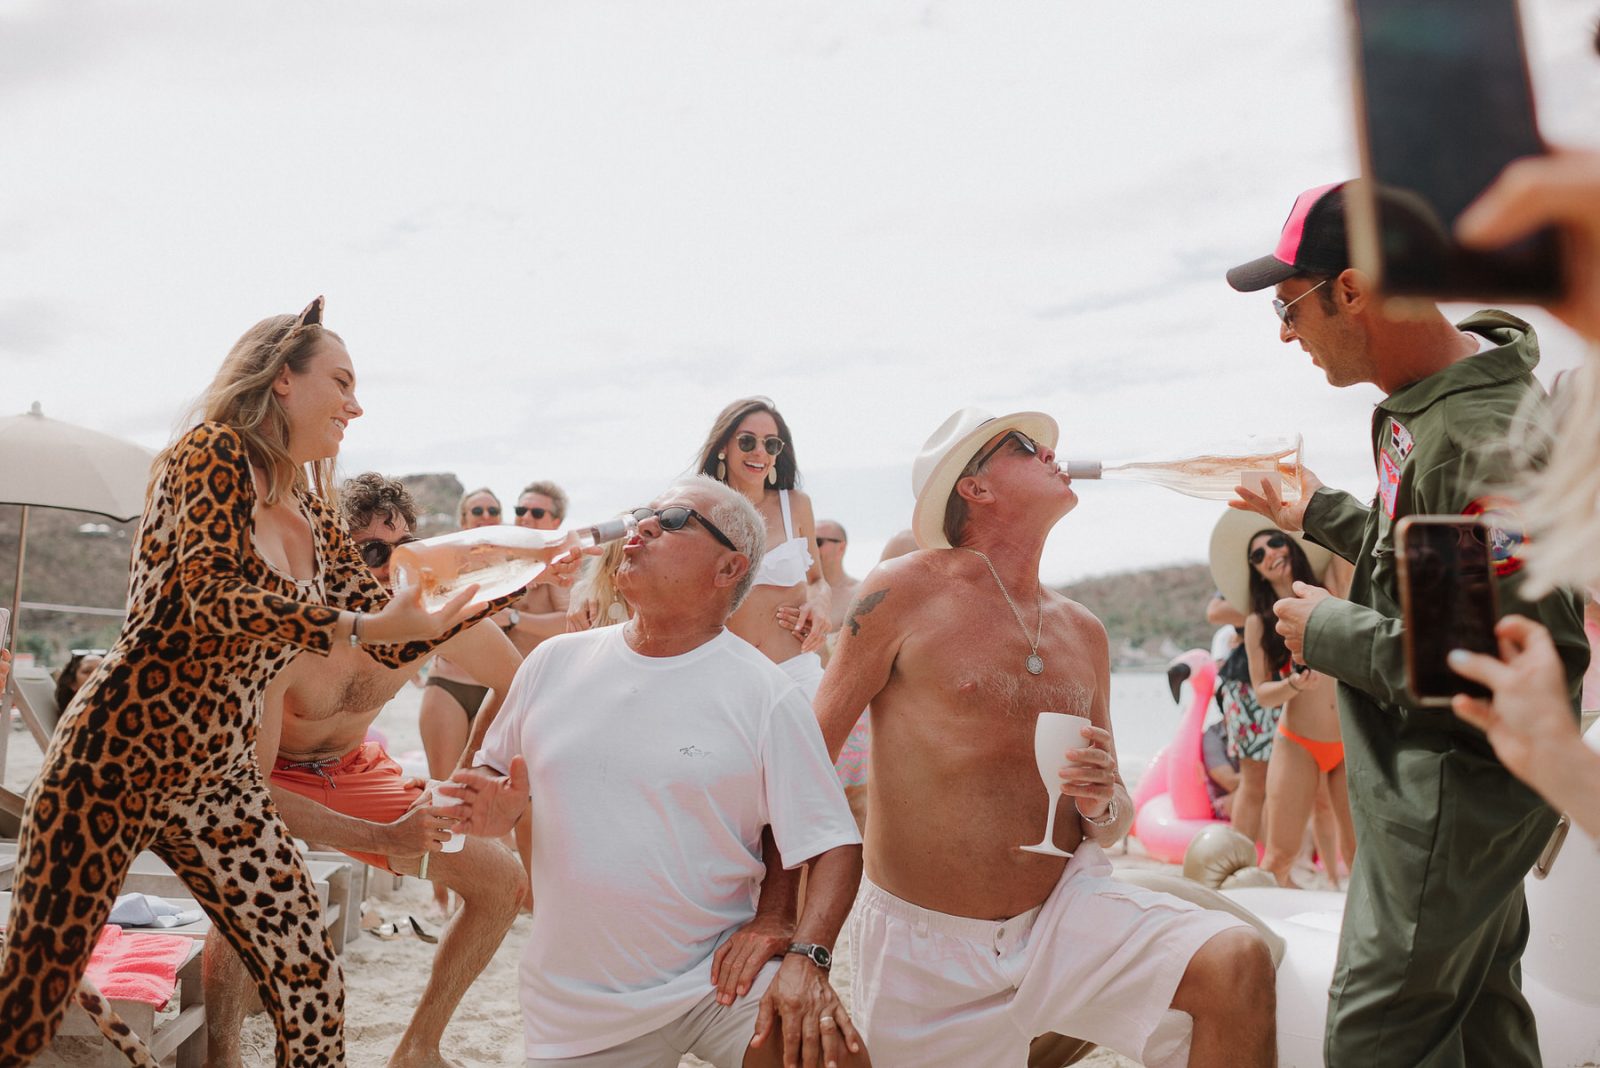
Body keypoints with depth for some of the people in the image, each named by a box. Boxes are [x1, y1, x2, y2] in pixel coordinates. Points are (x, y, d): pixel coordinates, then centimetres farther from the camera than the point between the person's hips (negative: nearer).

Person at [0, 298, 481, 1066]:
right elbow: (213, 598, -24)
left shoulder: (315, 515, 9)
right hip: (112, 763, -6)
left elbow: (392, 643, 8)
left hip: (218, 784, 6)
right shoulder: (213, 451, -10)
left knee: (312, 987, 0)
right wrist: (357, 625, -34)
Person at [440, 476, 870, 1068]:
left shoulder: (768, 696, -10)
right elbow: (494, 774, 15)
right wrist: (496, 808, -7)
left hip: (719, 977, -3)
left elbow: (834, 844, -9)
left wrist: (805, 959, -23)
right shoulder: (553, 662, 2)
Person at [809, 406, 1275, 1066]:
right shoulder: (905, 591, -7)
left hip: (1066, 912, 3)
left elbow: (1112, 823, 16)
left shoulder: (1083, 633, 8)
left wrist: (1102, 803, -7)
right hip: (927, 948, -3)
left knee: (1239, 962, -18)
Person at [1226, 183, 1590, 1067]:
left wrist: (1332, 632, -22)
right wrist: (1319, 515, 17)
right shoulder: (1423, 400, 2)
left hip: (1459, 789, -10)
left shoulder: (1489, 440, -29)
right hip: (1430, 773, 10)